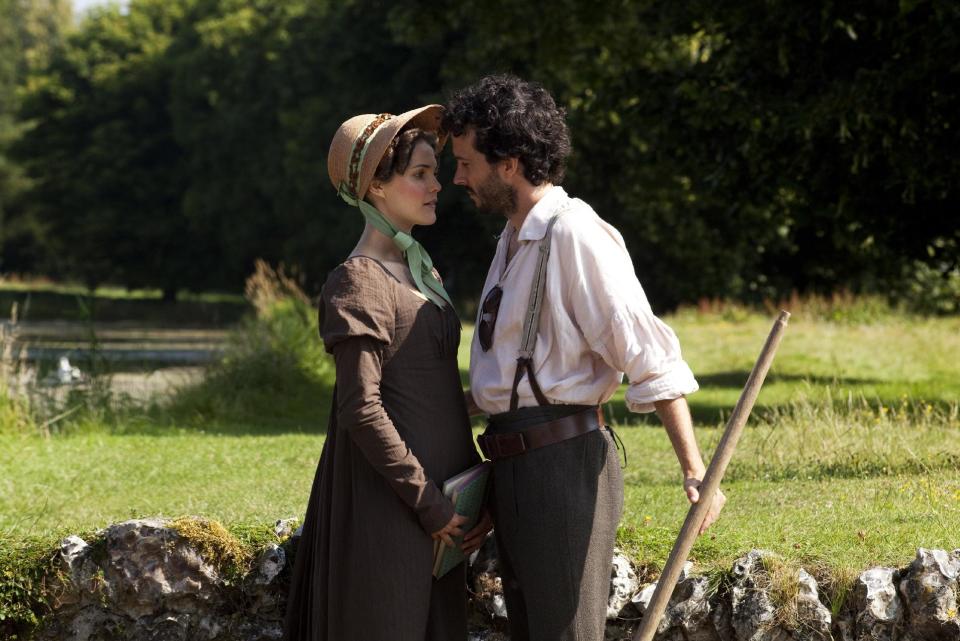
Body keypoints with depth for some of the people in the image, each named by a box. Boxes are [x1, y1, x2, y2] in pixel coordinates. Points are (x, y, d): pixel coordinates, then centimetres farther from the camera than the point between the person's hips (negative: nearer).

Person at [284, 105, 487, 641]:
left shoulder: (420, 271, 13)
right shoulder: (358, 284, -14)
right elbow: (361, 409, -19)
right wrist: (427, 502, -18)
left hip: (435, 493, 9)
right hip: (386, 499, -9)